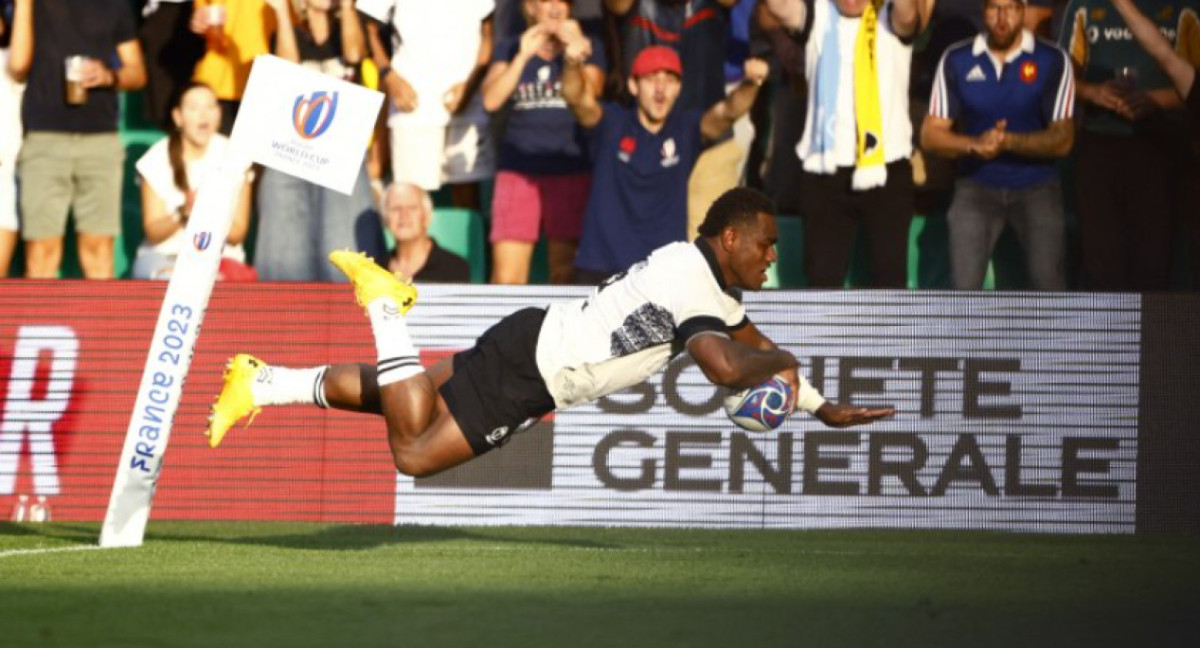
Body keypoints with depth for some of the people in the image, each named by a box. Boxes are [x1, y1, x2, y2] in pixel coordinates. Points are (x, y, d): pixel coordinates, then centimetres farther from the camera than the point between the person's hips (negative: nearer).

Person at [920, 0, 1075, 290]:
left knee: (1050, 285, -8)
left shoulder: (1052, 60, -7)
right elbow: (930, 135, -2)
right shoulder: (956, 60, -2)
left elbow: (1062, 139, -9)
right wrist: (974, 144, -22)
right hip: (977, 184, 1)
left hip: (1037, 186, -1)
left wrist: (1009, 141, -26)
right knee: (964, 288, -7)